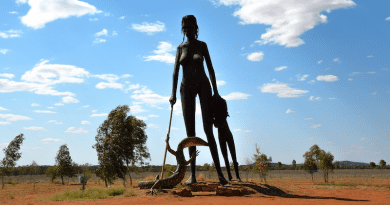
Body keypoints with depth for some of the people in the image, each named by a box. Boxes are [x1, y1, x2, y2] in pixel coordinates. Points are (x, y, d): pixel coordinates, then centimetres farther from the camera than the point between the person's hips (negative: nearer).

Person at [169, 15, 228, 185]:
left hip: (203, 85, -2)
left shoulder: (202, 45, 5)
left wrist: (215, 91, -1)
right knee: (190, 132, -2)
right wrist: (173, 93, -4)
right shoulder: (180, 48, 11)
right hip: (187, 88, 2)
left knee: (208, 130, -9)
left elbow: (210, 68, 5)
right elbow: (176, 71, 6)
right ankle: (192, 174, -1)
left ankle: (219, 172, -8)